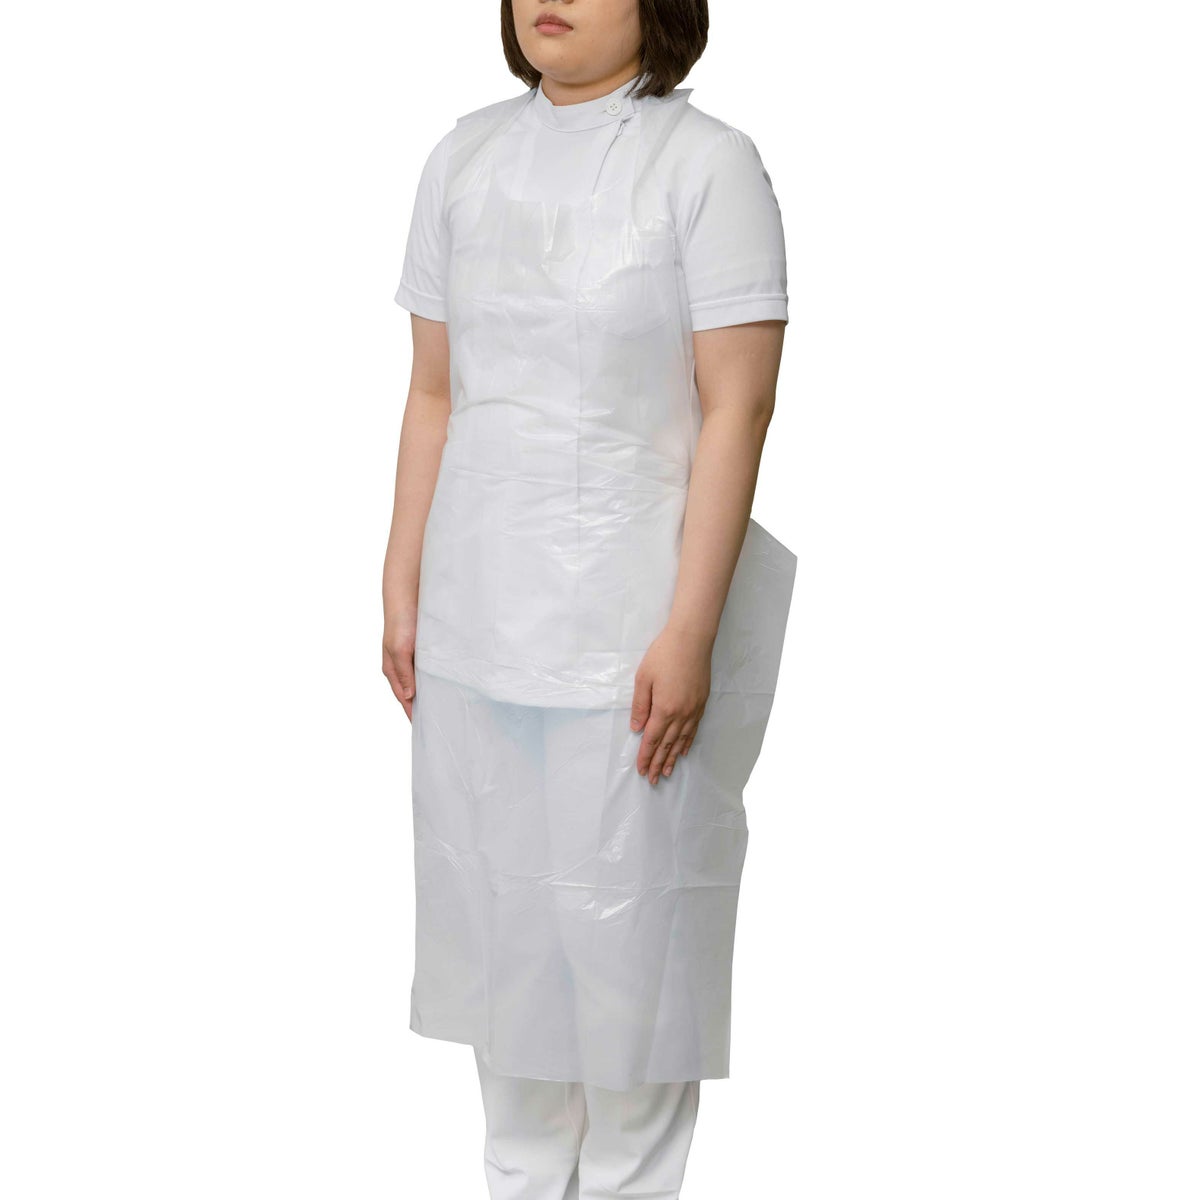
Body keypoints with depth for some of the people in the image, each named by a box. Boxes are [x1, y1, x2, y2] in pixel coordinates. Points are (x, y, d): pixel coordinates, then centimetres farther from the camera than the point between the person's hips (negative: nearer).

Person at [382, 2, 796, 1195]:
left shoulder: (706, 162, -9)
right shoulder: (465, 156, 7)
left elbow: (736, 411, -12)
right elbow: (434, 393, 10)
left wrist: (690, 633, -16)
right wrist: (403, 587, 8)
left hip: (630, 614, -5)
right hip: (478, 611, 5)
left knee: (630, 917, 4)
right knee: (493, 900, 12)